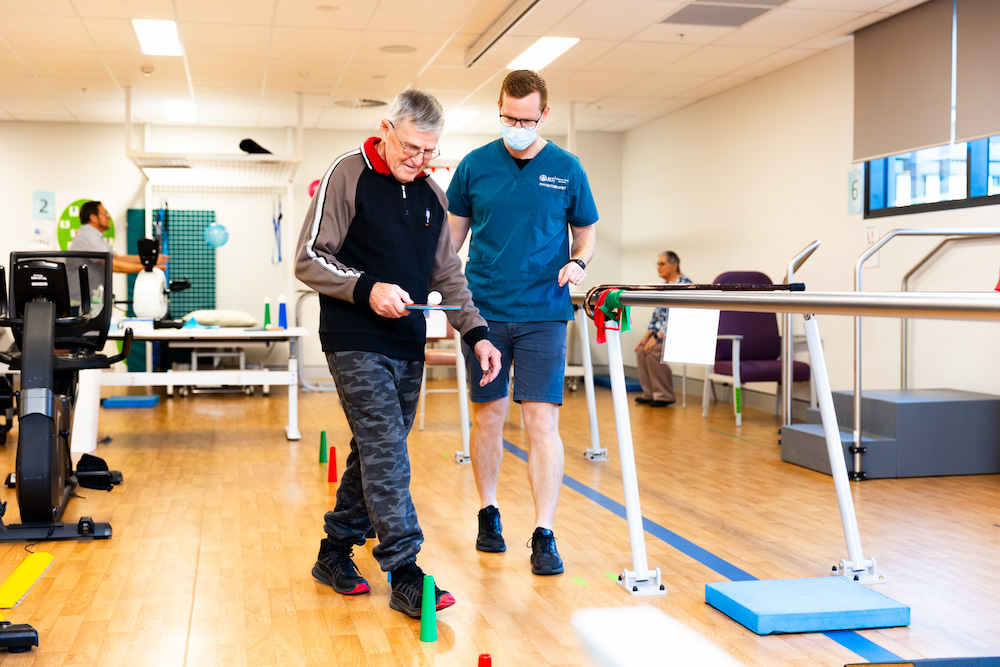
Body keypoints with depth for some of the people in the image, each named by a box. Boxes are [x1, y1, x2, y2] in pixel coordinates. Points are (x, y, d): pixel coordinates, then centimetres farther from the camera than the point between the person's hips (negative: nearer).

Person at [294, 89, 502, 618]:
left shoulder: (431, 194, 12)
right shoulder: (347, 175, -6)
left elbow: (448, 274, 15)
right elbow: (309, 260, -8)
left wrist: (476, 333, 3)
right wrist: (366, 288, -22)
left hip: (408, 345, 7)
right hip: (355, 342, -6)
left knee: (377, 454, 11)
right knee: (385, 452, -11)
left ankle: (335, 553, 25)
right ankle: (405, 574, -7)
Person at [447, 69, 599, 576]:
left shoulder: (567, 169, 4)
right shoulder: (475, 166, 5)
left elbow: (586, 230, 14)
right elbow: (453, 234, 11)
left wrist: (579, 261, -8)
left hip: (544, 312, -1)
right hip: (484, 310, 1)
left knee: (542, 420, -6)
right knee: (487, 415, 8)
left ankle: (544, 535, -1)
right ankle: (488, 514, 26)